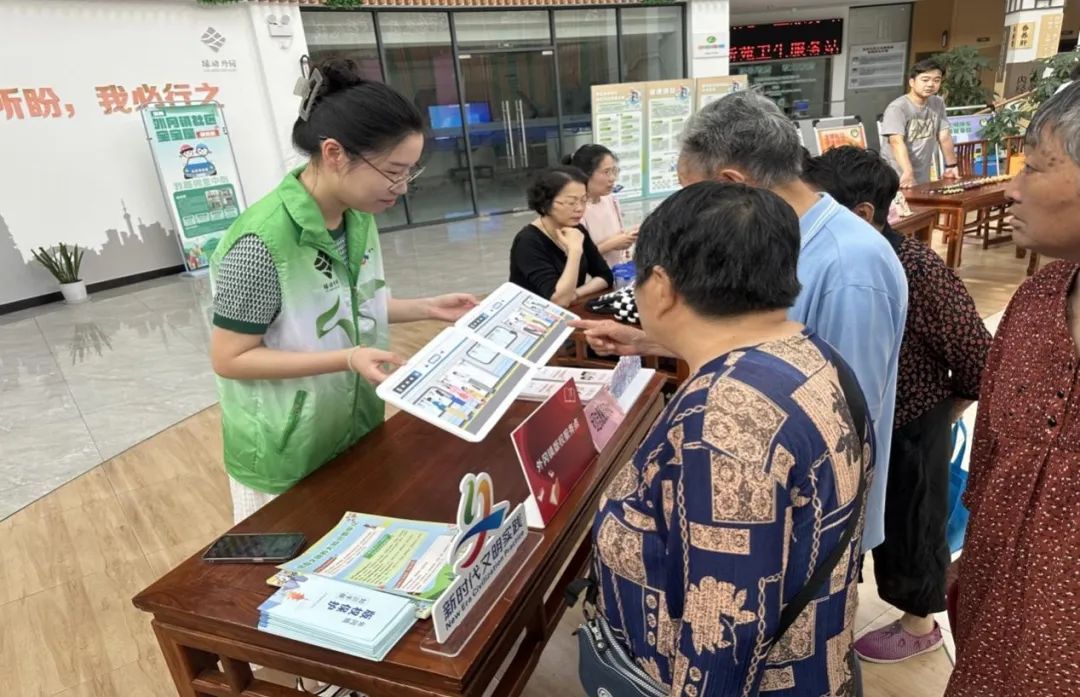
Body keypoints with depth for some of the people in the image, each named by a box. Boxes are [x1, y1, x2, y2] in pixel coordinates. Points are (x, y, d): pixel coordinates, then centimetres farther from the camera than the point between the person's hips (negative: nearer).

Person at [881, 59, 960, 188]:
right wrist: (908, 173, -37)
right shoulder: (897, 108, -12)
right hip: (897, 179, -6)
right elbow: (897, 142, -25)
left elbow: (944, 136, 15)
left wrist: (951, 166, 17)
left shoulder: (938, 104, 10)